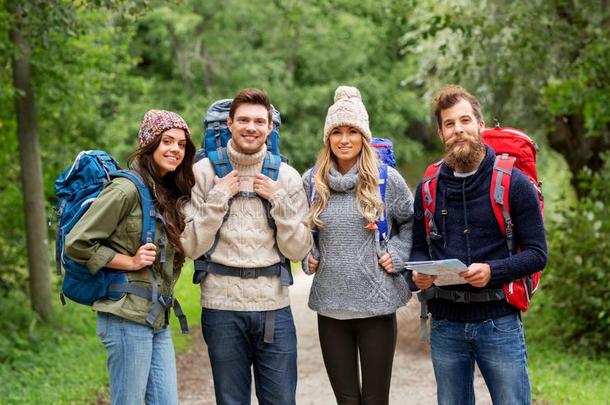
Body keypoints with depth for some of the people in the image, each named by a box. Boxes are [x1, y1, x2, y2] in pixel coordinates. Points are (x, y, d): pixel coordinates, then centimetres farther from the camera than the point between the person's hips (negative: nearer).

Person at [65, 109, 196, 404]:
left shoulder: (171, 193, 14)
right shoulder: (127, 189, -12)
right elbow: (76, 244, -14)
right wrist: (130, 262, -13)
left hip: (159, 320, 8)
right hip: (127, 316, -8)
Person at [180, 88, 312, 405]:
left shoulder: (286, 176, 4)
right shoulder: (204, 172, 0)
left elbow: (298, 250, 1)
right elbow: (192, 246, -4)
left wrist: (280, 201, -9)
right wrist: (218, 198, -11)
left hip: (274, 307, 1)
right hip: (222, 307, -1)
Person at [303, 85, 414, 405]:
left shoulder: (387, 179, -3)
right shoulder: (311, 181, 4)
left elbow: (411, 222, 11)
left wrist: (396, 254, -3)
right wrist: (308, 258, 5)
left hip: (377, 305, -2)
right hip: (330, 306, 2)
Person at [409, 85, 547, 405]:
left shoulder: (513, 182, -4)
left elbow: (537, 253, -5)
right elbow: (418, 247, 16)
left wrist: (492, 271, -21)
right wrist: (419, 273, -6)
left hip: (498, 321, -3)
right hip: (445, 323, 4)